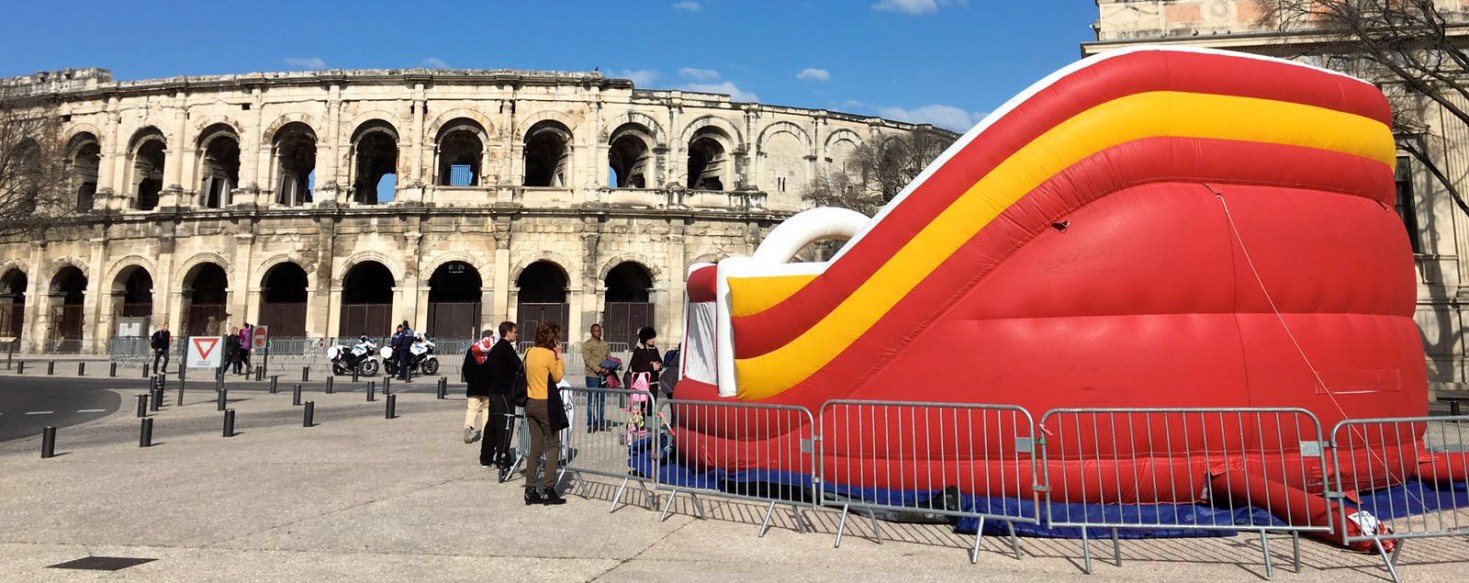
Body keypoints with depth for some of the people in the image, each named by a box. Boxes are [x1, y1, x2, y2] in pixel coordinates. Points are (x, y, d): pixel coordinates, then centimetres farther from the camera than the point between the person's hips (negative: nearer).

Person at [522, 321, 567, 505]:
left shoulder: (529, 352, 6)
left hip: (531, 403, 7)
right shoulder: (549, 355, -15)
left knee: (535, 447, 11)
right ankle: (549, 489, 0)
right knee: (553, 446, 4)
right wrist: (559, 356, -2)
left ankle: (530, 491, 10)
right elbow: (558, 377, -5)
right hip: (546, 405, -7)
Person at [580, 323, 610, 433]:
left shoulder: (604, 344, 17)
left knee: (602, 401, 10)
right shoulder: (587, 344, -2)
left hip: (604, 376, 6)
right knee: (592, 401, -5)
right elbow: (588, 360, -12)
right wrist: (599, 369, -22)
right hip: (592, 375, -6)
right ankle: (591, 424, -1)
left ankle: (601, 423, 16)